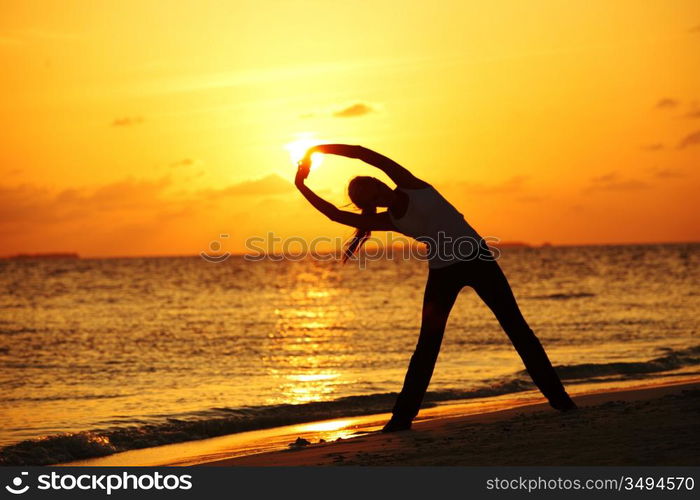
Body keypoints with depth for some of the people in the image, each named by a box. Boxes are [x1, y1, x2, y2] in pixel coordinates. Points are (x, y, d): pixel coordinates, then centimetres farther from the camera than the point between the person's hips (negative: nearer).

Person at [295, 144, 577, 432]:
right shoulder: (388, 221, 3)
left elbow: (364, 154, -9)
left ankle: (557, 396, 3)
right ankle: (403, 415, 8)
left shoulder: (409, 183, -4)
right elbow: (336, 214, 1)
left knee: (516, 327, -2)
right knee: (427, 345, 1)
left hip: (477, 259, -2)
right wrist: (302, 187, 0)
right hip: (442, 272, 3)